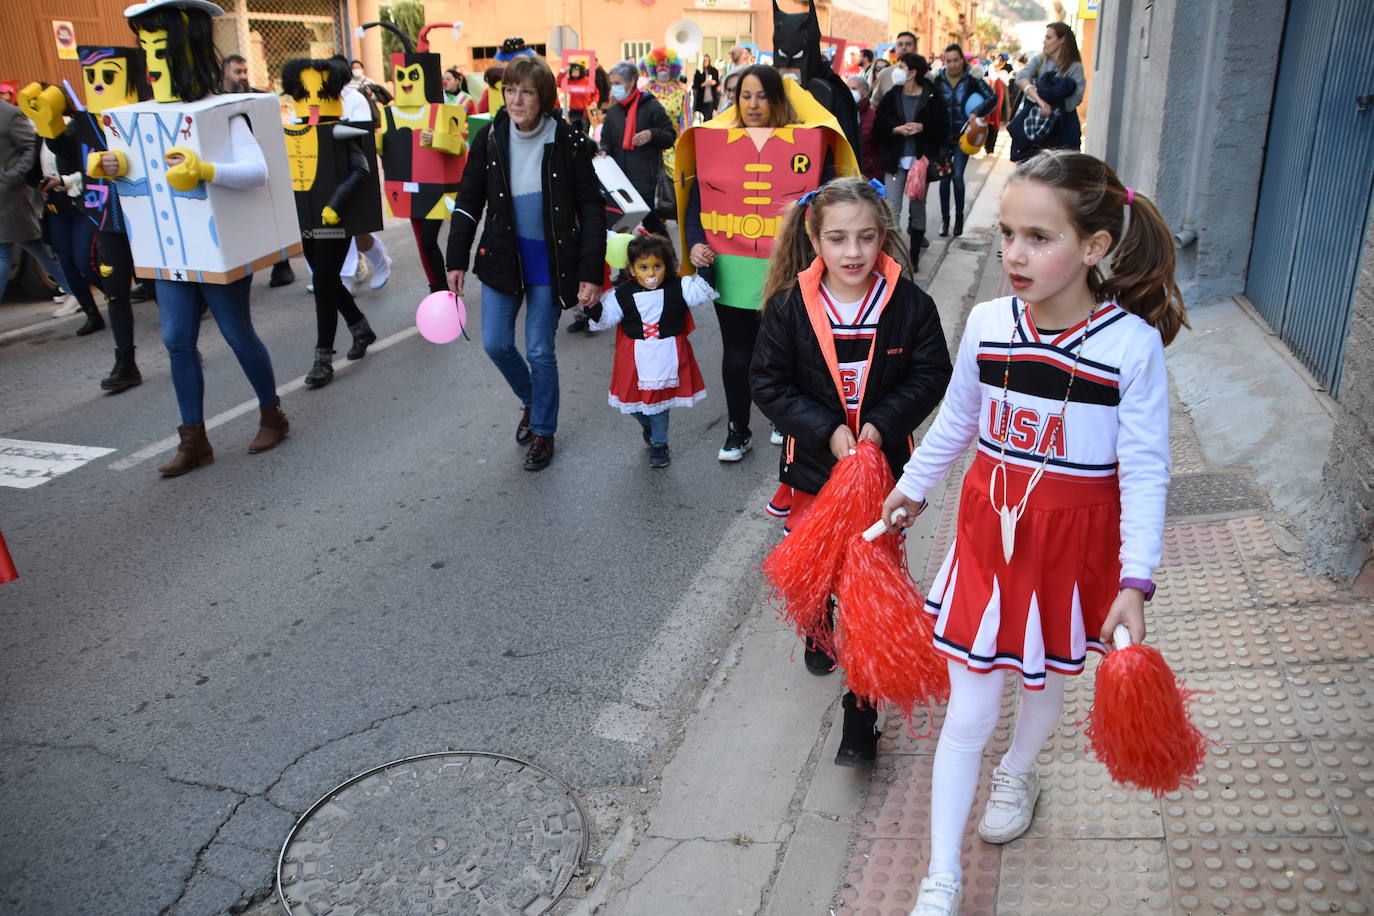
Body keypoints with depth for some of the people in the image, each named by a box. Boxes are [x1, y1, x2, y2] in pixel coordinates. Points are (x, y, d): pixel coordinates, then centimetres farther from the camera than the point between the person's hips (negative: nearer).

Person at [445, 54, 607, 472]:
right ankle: (530, 399, 34)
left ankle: (543, 431, 22)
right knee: (495, 342, 3)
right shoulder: (490, 138, -3)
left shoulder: (568, 143, -11)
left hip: (550, 261, -3)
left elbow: (592, 210, -8)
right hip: (502, 257, 3)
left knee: (539, 350, 0)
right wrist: (457, 261, 2)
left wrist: (591, 273, -13)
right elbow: (468, 202, 5)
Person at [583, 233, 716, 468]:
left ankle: (659, 444, 31)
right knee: (632, 401, 13)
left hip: (666, 357, -1)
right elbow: (606, 318, -4)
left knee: (659, 402, 10)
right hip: (635, 357, 1)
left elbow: (704, 292, -12)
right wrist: (592, 305, -21)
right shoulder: (623, 294, -7)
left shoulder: (678, 288, -8)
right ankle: (648, 426, 48)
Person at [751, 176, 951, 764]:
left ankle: (861, 713, 12)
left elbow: (931, 376, -5)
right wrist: (826, 428, -18)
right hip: (813, 463, 2)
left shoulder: (909, 305, -11)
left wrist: (882, 424, -19)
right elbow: (769, 383, -8)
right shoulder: (789, 307, -10)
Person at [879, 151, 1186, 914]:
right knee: (968, 711, 6)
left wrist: (1135, 580, -16)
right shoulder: (987, 324, -8)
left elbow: (1146, 470, -12)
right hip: (989, 529, 2)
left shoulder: (1133, 343, -17)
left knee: (1047, 678, 23)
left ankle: (1018, 771, 58)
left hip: (1074, 541, -1)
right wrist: (912, 488, 20)